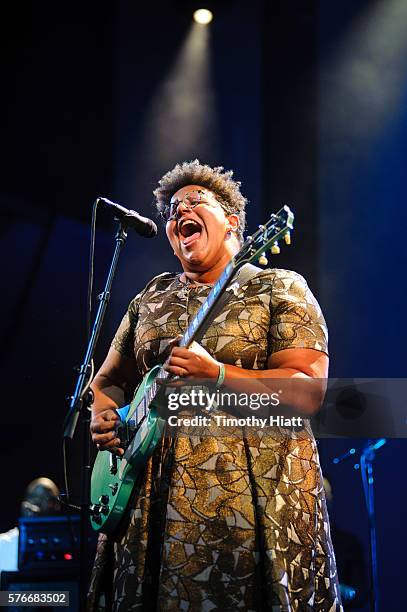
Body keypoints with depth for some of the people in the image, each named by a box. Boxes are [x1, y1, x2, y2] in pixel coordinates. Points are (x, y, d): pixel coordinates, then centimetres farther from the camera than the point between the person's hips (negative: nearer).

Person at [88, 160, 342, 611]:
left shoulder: (278, 288, 1)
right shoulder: (151, 298, 15)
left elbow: (308, 392, -10)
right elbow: (108, 380, 21)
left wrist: (216, 375, -22)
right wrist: (104, 418, -2)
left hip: (256, 499, -4)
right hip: (153, 499, 4)